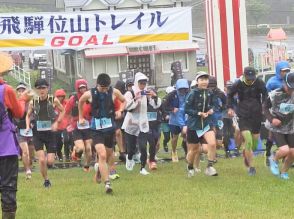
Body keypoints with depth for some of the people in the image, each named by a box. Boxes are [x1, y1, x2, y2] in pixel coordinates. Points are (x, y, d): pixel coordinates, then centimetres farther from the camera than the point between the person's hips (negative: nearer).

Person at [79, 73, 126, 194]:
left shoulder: (114, 92, -5)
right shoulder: (89, 94, -8)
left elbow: (123, 101, 13)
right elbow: (80, 102, 14)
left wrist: (120, 110, -6)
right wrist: (81, 117, 17)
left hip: (110, 128, 3)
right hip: (97, 129, -3)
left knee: (108, 156, 16)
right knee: (102, 155, -18)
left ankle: (100, 169, 49)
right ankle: (107, 183, -20)